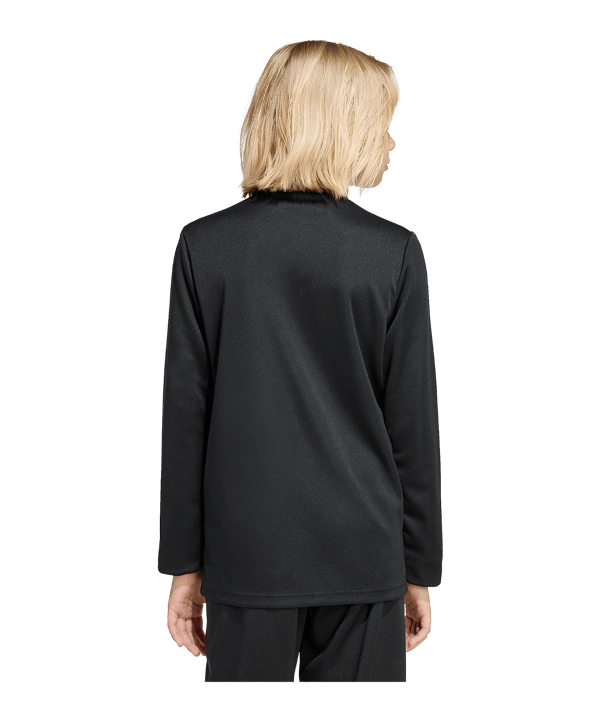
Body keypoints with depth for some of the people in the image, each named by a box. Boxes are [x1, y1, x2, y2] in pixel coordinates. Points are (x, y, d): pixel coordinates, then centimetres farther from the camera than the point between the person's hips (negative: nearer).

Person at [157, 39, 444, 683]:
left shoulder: (203, 245, -4)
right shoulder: (394, 252, -7)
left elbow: (184, 416, -2)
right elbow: (413, 424, -4)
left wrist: (183, 563, 6)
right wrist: (421, 570, 6)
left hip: (246, 553, 1)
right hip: (363, 557, -1)